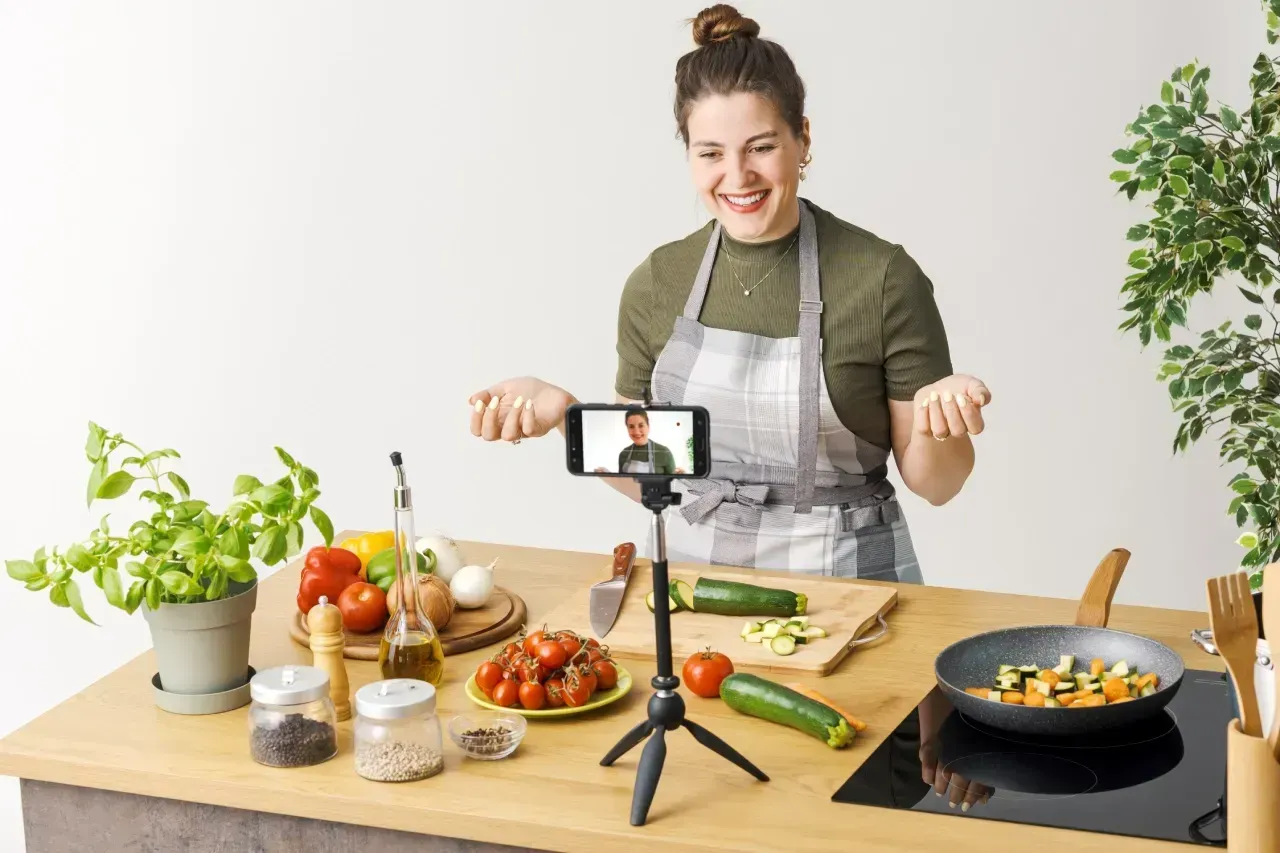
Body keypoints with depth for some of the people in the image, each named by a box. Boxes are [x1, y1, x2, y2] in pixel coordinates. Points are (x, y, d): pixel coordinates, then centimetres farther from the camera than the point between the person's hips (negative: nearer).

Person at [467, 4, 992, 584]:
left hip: (843, 580, -3)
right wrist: (563, 412, -5)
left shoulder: (884, 278, -8)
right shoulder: (656, 284, 4)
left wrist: (937, 421, -22)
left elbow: (933, 483, -1)